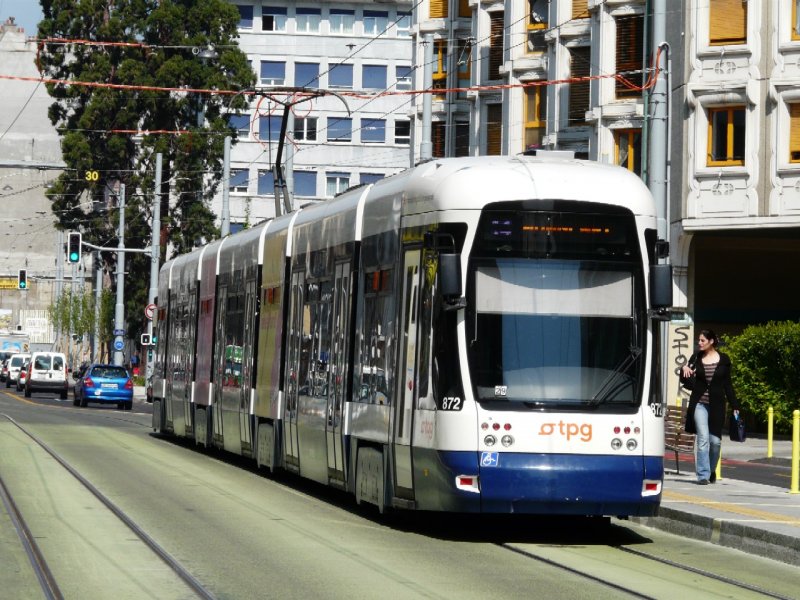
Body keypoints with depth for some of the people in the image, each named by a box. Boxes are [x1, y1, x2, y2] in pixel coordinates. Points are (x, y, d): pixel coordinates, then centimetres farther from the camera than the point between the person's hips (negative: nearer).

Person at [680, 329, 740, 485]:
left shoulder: (723, 359, 2)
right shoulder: (696, 358, 4)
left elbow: (728, 384, 6)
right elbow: (686, 381, 7)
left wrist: (734, 406, 4)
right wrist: (684, 370, -14)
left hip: (717, 405, 0)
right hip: (699, 403, 0)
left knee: (715, 441, 3)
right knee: (703, 439, -8)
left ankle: (711, 470, 25)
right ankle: (703, 475, -7)